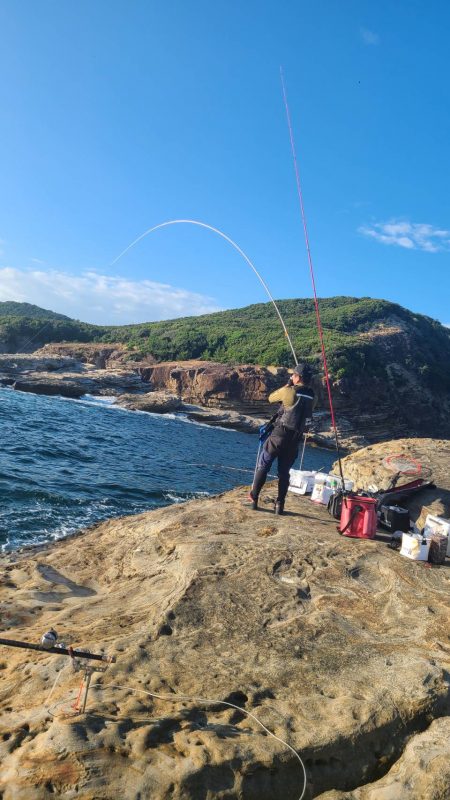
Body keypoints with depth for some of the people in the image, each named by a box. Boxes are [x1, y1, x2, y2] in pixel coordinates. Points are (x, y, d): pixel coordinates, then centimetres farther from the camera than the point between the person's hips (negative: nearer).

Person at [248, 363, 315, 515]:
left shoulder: (289, 391, -12)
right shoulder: (311, 396, 3)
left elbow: (271, 398, 4)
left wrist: (287, 385, 13)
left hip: (280, 435, -4)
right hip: (295, 439, 4)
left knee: (262, 467, 9)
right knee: (284, 472, 14)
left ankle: (253, 498, 11)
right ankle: (280, 504, 12)